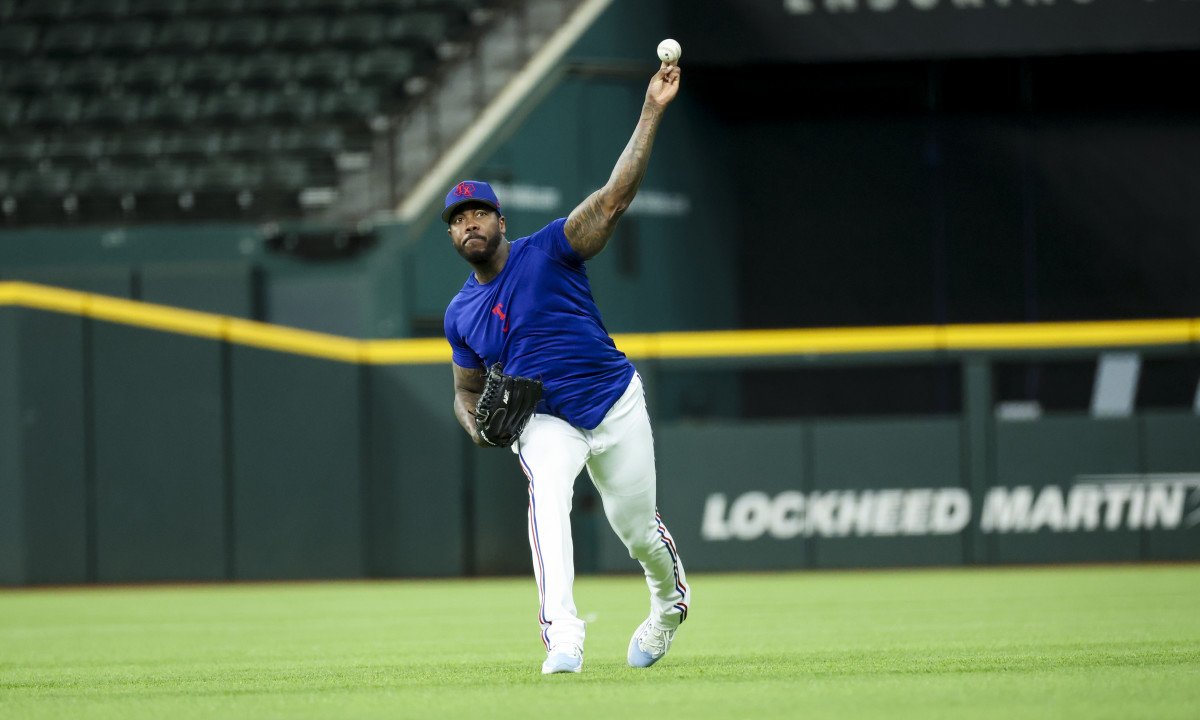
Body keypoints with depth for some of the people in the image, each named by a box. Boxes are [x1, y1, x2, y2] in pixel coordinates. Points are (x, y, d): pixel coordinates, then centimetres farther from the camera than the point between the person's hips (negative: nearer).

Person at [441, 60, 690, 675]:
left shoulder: (547, 251, -10)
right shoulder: (460, 315, 4)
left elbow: (616, 195, -21)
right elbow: (466, 393, 18)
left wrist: (653, 111, -31)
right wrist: (476, 423, -8)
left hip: (616, 405, -1)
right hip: (543, 421, 1)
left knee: (635, 527, 9)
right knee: (547, 493, -30)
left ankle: (671, 601, 46)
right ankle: (562, 639, -43)